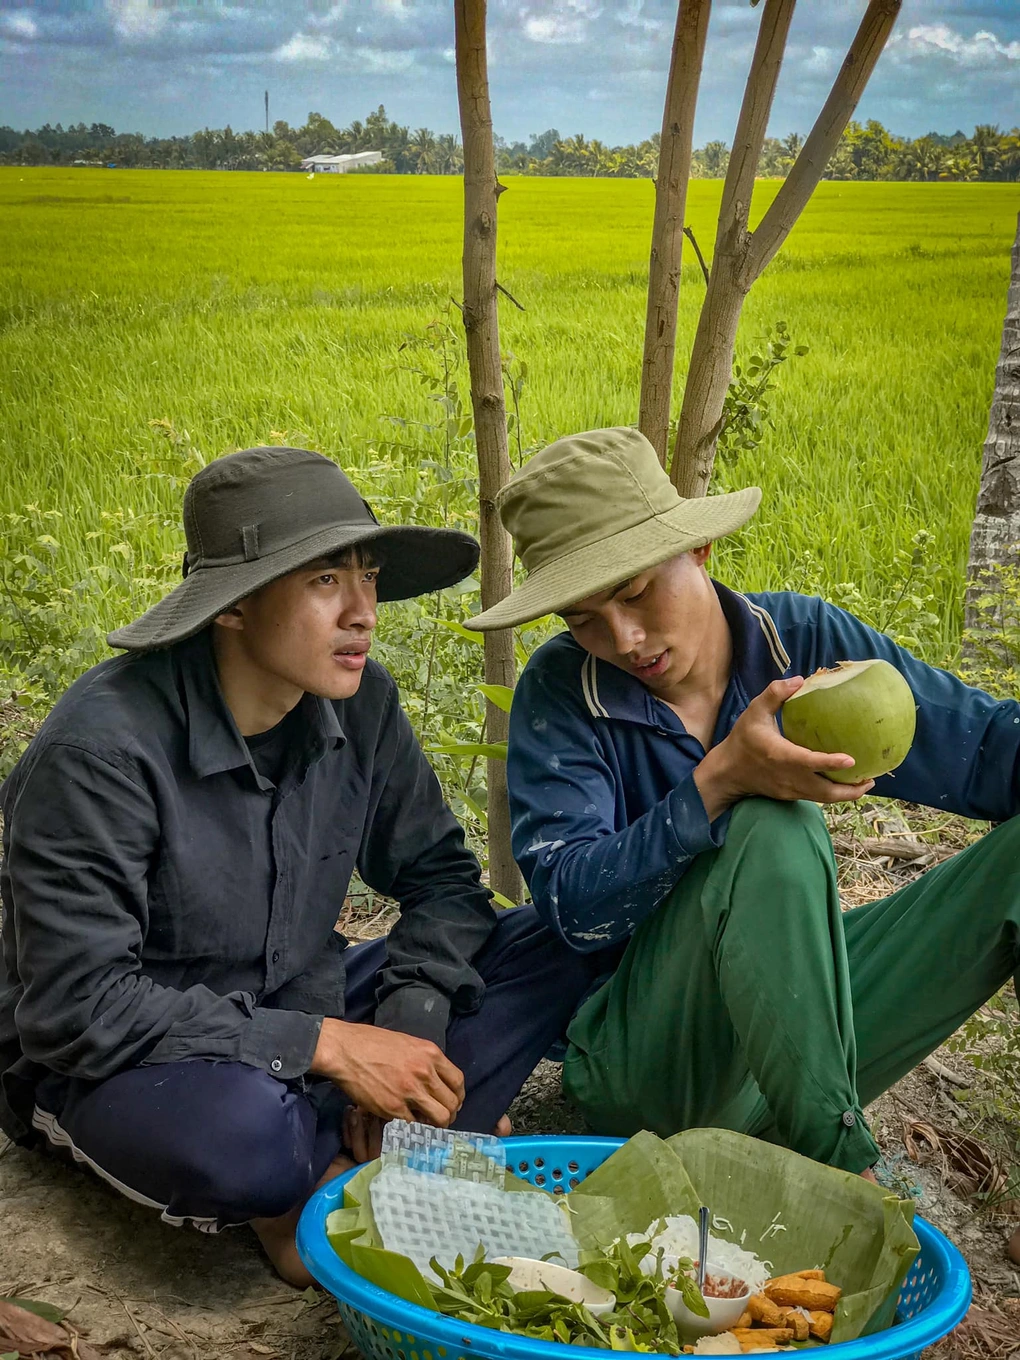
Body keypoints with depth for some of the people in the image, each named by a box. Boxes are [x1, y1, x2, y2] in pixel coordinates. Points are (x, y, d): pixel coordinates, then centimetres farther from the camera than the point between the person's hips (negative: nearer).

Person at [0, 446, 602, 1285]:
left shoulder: (358, 702, -7)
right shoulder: (102, 750, -25)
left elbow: (439, 878, 3)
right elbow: (77, 1007, -27)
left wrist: (407, 1029, -16)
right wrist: (327, 1047, -28)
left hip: (298, 1011, 6)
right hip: (109, 1064, -6)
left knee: (552, 947, -8)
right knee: (240, 1131, -41)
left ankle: (334, 1163, -16)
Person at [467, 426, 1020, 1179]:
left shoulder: (804, 638, -2)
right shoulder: (559, 694, -9)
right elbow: (575, 908, -18)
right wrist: (719, 783, -31)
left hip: (813, 1018, 4)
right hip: (643, 1066, -3)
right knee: (773, 829, -32)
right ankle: (834, 1167, -27)